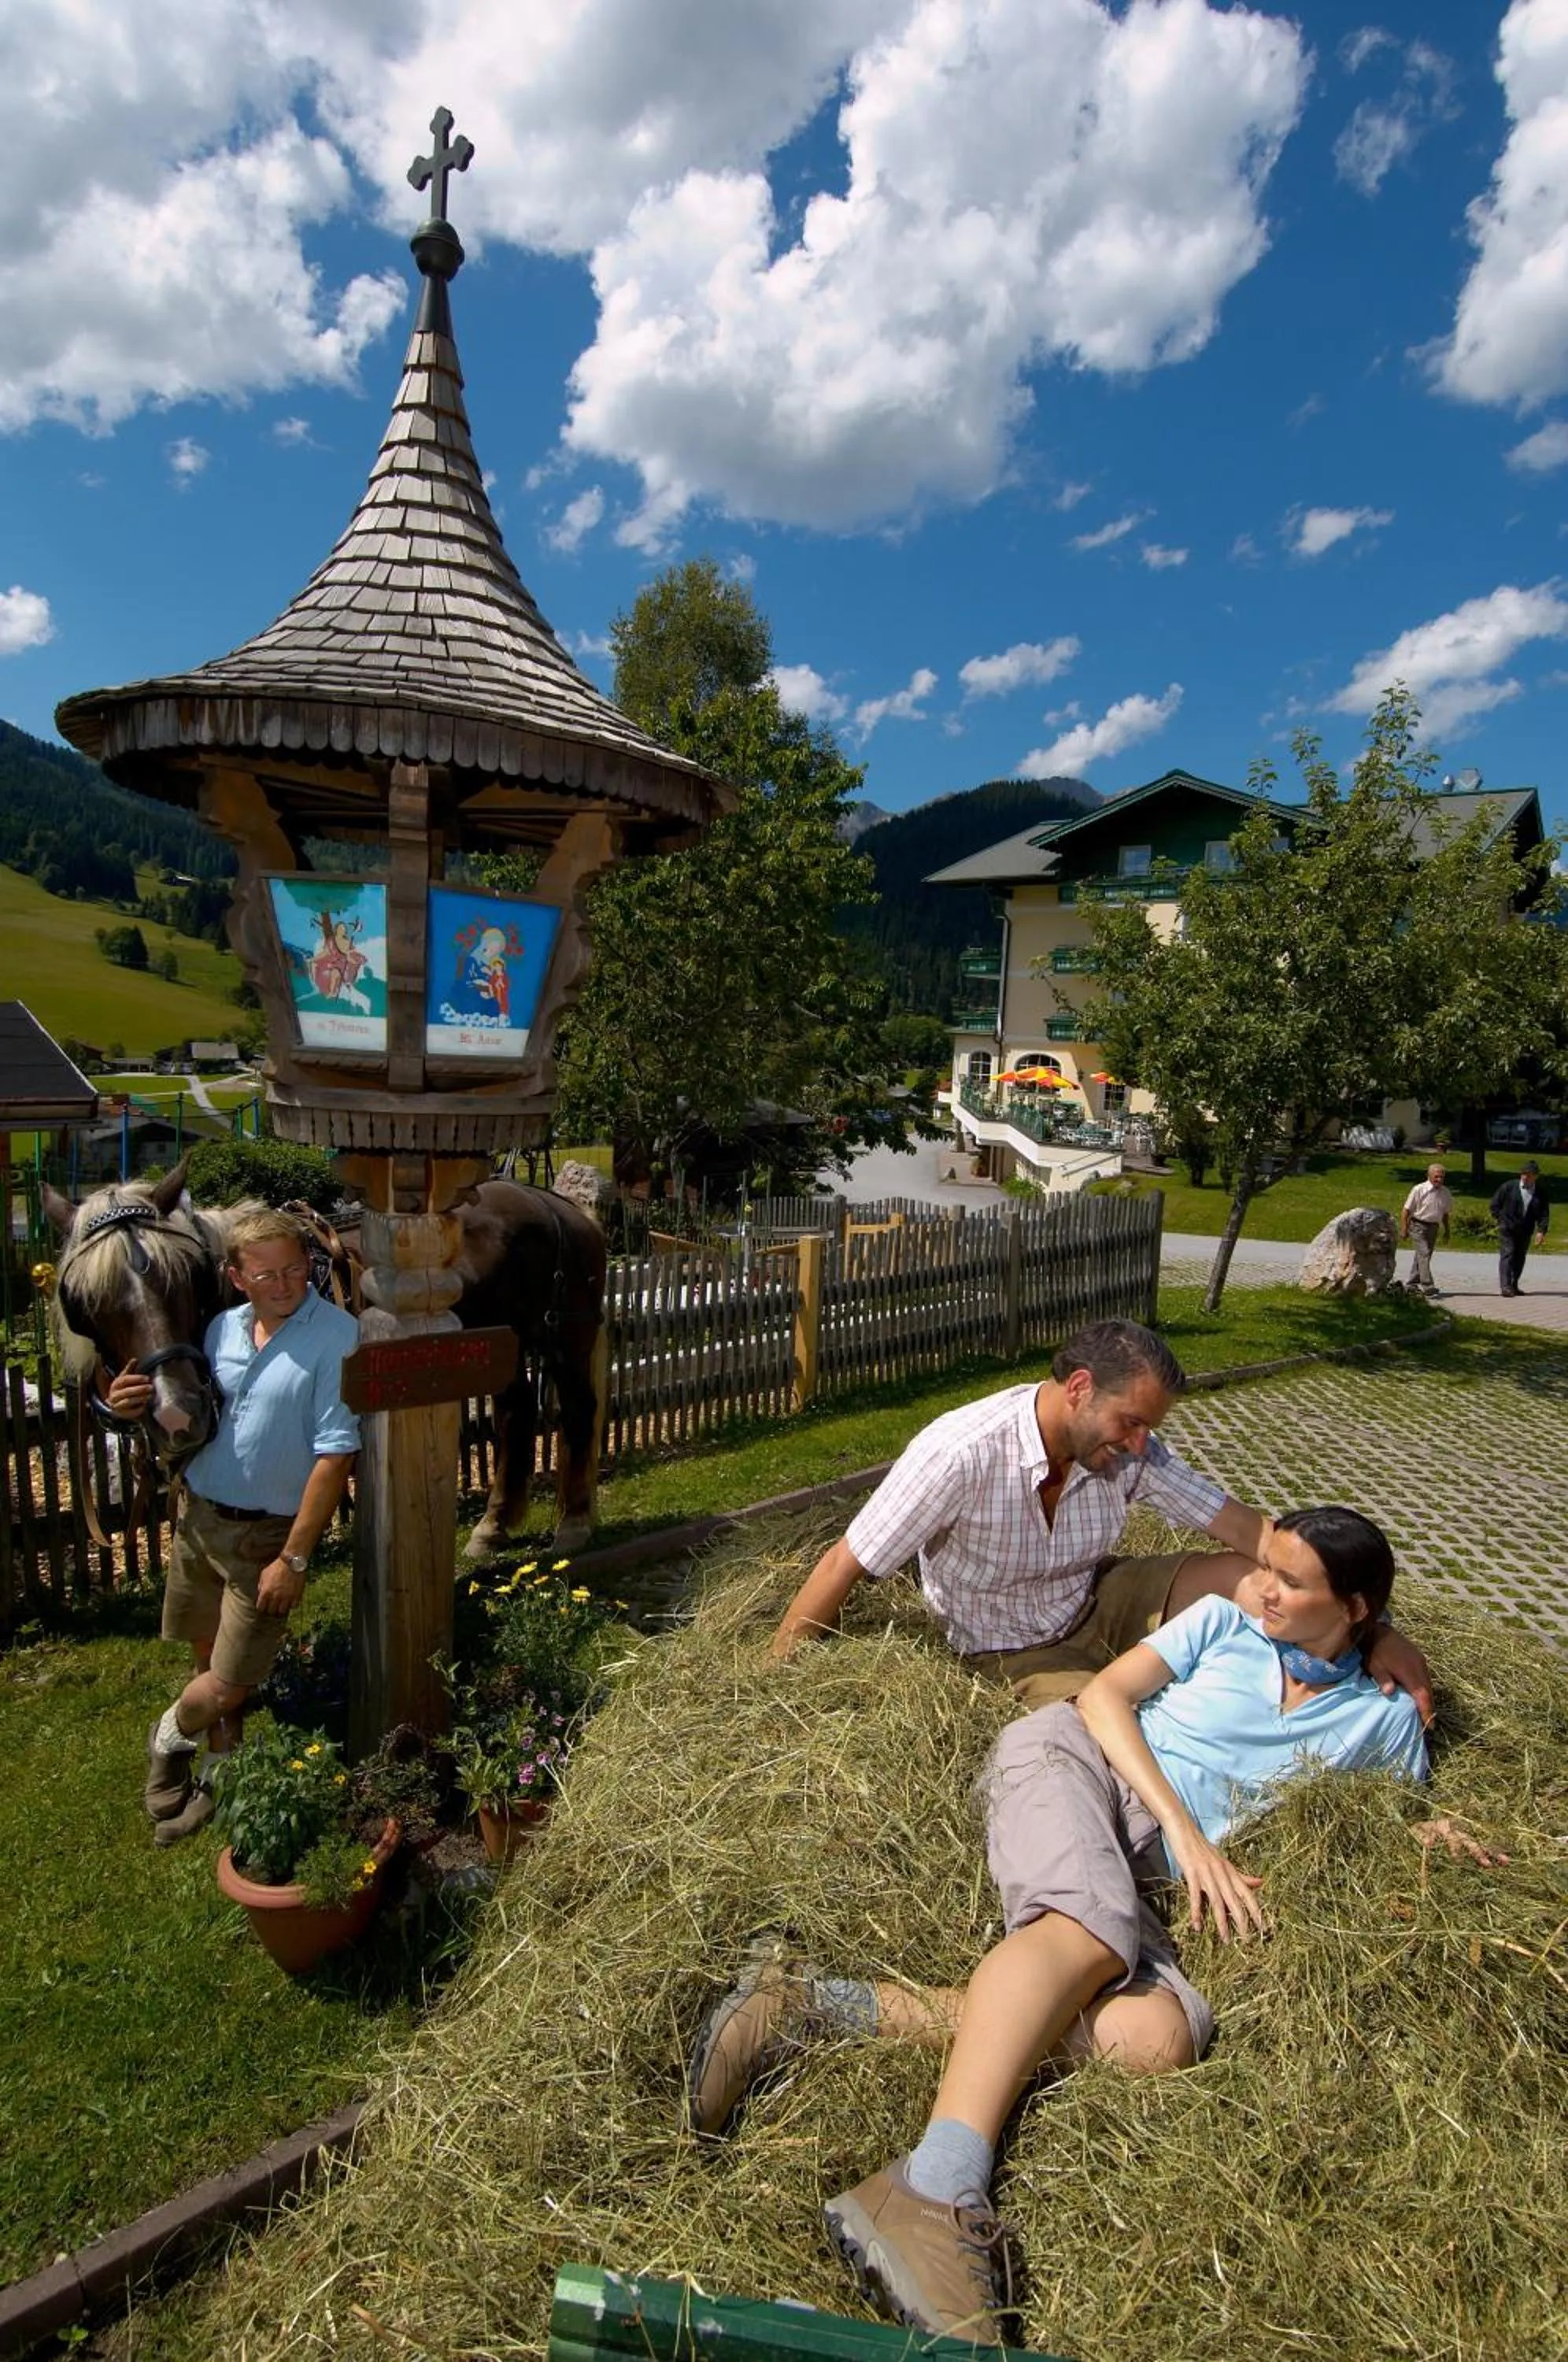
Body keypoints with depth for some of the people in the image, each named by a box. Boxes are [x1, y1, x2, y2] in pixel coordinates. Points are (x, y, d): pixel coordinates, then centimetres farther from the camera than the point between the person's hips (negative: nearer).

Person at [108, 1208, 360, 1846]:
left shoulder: (337, 1337, -21)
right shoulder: (224, 1328, 1)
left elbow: (336, 1454, -21)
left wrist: (294, 1558, -19)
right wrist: (138, 1407, -8)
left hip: (267, 1535, -5)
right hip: (199, 1516, 5)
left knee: (228, 1686, 3)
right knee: (211, 1660, 20)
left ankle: (171, 1735, 38)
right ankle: (218, 1778, 45)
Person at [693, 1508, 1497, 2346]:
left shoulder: (1384, 1720, 21)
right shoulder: (1223, 1620, 15)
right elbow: (1105, 1694, 6)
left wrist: (1435, 1837, 4)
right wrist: (1184, 1825, -9)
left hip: (1140, 1868, 2)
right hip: (1075, 1754, -1)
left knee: (1160, 2038, -30)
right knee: (1093, 1928, -35)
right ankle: (936, 2192, -48)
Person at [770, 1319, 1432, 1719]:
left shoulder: (1132, 1453, -16)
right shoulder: (960, 1454, -32)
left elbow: (1248, 1530, -13)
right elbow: (843, 1569, -27)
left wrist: (1373, 1629, -20)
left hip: (1098, 1603, 4)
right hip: (1016, 1648, -4)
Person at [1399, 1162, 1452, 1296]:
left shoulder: (1445, 1192, 7)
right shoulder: (1419, 1190, -9)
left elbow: (1446, 1213, 20)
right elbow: (1406, 1210, -8)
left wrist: (1446, 1230, 18)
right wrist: (1404, 1230, -12)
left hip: (1433, 1227, 6)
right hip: (1418, 1226, -6)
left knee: (1423, 1256, 10)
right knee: (1423, 1255, -15)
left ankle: (1411, 1285, 20)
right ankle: (1428, 1287, -19)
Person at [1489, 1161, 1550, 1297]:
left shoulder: (1541, 1192, 2)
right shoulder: (1509, 1187, -5)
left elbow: (1544, 1213, 2)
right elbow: (1495, 1204, 2)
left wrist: (1541, 1230, -9)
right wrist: (1500, 1219, -2)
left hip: (1525, 1231, 3)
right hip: (1507, 1229, -3)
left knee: (1520, 1258, 9)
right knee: (1507, 1255, -10)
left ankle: (1514, 1286, 21)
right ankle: (1505, 1287, -15)